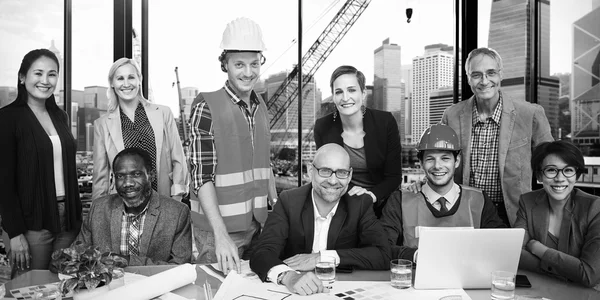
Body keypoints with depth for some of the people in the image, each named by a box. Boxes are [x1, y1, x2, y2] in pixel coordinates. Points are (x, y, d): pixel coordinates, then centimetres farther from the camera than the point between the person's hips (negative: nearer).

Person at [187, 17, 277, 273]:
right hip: (217, 226, -6)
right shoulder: (206, 107, -13)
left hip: (257, 223, 6)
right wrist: (221, 234, -24)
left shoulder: (260, 106, 6)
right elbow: (202, 175, -17)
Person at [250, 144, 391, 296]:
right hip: (296, 291, 0)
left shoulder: (361, 204, -6)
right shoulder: (289, 201, -8)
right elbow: (263, 253, -16)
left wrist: (323, 257, -19)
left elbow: (383, 256, -13)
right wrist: (288, 276, -37)